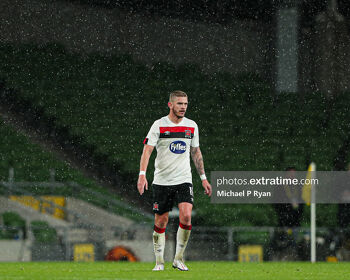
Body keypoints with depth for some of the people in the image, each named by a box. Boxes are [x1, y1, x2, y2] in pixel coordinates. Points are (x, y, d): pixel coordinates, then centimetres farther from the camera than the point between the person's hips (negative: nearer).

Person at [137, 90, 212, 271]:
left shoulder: (192, 126, 7)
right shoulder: (159, 125, -5)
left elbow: (196, 152, 18)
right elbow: (147, 149, -11)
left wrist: (203, 178, 17)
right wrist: (142, 174, -24)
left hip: (184, 181, 2)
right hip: (161, 181, -2)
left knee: (186, 216, -17)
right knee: (160, 222, 2)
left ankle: (178, 259, -3)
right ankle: (159, 262, 15)